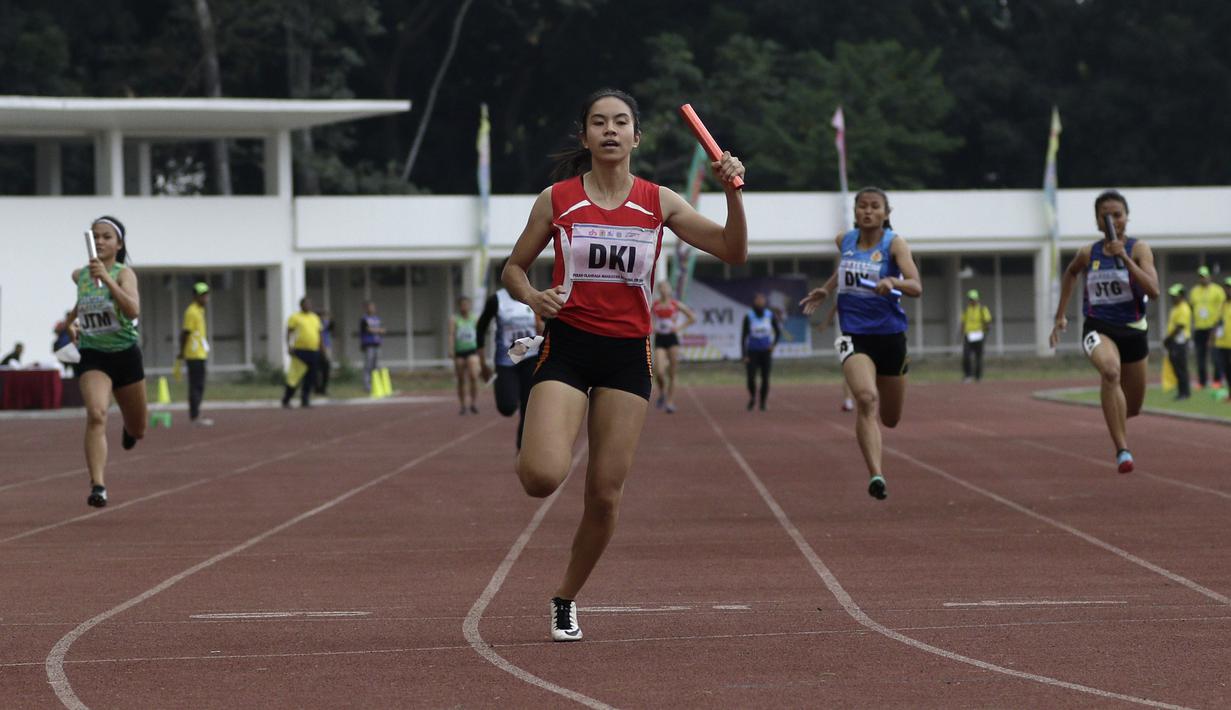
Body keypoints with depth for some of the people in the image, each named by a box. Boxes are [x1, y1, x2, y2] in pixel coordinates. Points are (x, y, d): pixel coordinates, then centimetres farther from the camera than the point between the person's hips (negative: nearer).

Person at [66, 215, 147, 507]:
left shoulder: (124, 273, -13)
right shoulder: (79, 275, 2)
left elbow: (133, 311, -32)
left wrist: (107, 278, -37)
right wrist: (72, 321, 7)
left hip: (125, 354, -1)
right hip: (93, 356, 1)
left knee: (137, 432, 15)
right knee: (96, 415, -27)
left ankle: (129, 428, 54)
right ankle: (98, 486, -33)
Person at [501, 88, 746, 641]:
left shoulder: (658, 202, 3)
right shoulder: (557, 200, 0)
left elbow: (733, 252, 0)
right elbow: (514, 268, 9)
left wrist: (732, 193, -16)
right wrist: (532, 297, -13)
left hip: (628, 352, 2)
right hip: (567, 346, -2)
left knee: (605, 494, 0)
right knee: (543, 477, -23)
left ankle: (566, 597, 22)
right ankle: (532, 453, 15)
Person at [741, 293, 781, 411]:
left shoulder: (771, 315, -3)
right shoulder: (748, 317, -7)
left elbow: (778, 331, 11)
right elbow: (743, 336, -5)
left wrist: (773, 345, -6)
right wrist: (744, 356, -10)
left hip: (766, 352, 1)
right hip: (752, 351, -1)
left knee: (765, 378, -2)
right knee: (751, 378, -10)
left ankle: (763, 403, 14)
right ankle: (752, 398, 17)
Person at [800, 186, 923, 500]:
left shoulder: (895, 244, -7)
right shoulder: (844, 241, 4)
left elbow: (916, 287, -21)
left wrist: (893, 282, -39)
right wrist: (826, 289, 16)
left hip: (890, 335, 0)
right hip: (854, 335, 0)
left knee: (890, 419, 14)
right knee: (866, 399, -28)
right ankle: (876, 475, -34)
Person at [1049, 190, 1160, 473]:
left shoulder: (1138, 249, -7)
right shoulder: (1088, 253, 0)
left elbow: (1153, 290, -22)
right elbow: (1071, 273, 24)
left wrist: (1124, 258, -28)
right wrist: (1060, 315, 23)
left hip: (1132, 330, 1)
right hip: (1098, 328, -1)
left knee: (1132, 408, 15)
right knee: (1111, 371, -37)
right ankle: (1122, 450, -38)